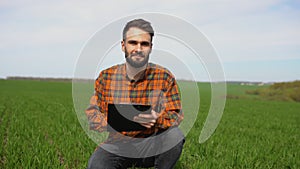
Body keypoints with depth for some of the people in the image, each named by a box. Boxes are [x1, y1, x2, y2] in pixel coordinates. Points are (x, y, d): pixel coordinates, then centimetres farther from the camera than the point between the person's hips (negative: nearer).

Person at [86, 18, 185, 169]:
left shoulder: (165, 77, -5)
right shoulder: (106, 77, -2)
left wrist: (157, 119, -29)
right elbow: (92, 115, -2)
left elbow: (176, 116, -6)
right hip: (117, 145, 0)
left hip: (152, 146, 1)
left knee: (174, 134, -29)